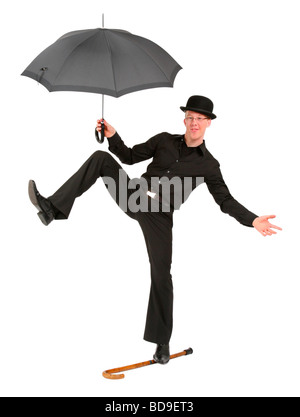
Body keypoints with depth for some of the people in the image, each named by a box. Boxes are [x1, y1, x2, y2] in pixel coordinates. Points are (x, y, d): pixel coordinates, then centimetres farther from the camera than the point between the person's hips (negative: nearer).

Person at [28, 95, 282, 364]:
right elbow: (130, 157, 14)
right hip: (134, 198, 3)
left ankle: (162, 341, 9)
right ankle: (54, 208, -20)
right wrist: (113, 137, -3)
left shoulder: (209, 165, 2)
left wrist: (253, 221, -13)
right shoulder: (164, 141, 8)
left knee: (161, 274, -8)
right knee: (101, 158, -13)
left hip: (159, 217, -3)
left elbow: (225, 200, 1)